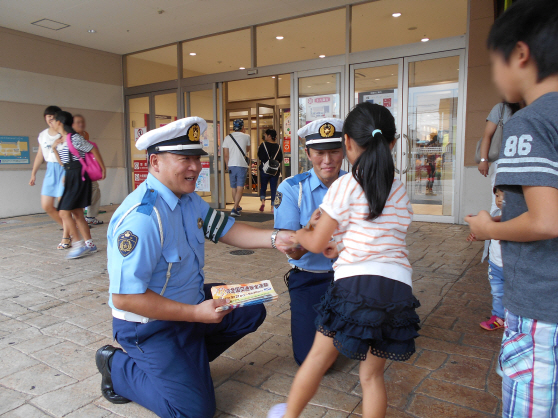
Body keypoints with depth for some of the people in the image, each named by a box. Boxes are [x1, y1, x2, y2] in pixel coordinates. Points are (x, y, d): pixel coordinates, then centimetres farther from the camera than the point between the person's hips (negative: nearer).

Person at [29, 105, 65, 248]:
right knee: (46, 206, 5)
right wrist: (33, 173, 19)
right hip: (50, 169, 7)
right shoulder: (42, 135, 13)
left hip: (64, 169, -7)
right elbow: (40, 155, 21)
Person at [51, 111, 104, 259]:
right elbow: (62, 162, 18)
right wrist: (54, 148, 5)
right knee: (77, 214, 9)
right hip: (69, 177, 9)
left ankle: (79, 245, -3)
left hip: (78, 177, -9)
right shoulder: (60, 140, 14)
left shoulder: (74, 138, -13)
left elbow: (93, 149, -8)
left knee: (64, 212, -10)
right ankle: (90, 244, 16)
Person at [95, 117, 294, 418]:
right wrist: (196, 313, -29)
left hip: (192, 301, 9)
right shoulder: (142, 217, -31)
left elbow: (224, 230, 1)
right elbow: (125, 298, -30)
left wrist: (274, 239, -14)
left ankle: (190, 357, 17)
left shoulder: (189, 199, -2)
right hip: (150, 325, -8)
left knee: (252, 311, 11)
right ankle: (117, 367, 9)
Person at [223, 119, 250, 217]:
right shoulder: (246, 137, 1)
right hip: (242, 165, -3)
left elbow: (226, 155, 5)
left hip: (231, 165, 3)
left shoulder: (227, 137, 5)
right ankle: (234, 209, -16)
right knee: (240, 188, -4)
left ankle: (237, 206, 32)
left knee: (234, 188, 15)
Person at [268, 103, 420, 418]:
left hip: (356, 282, -4)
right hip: (399, 286, 5)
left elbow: (317, 244, 1)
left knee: (319, 356, 16)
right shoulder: (400, 190, 14)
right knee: (373, 374, 18)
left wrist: (299, 234, 22)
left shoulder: (345, 185, -3)